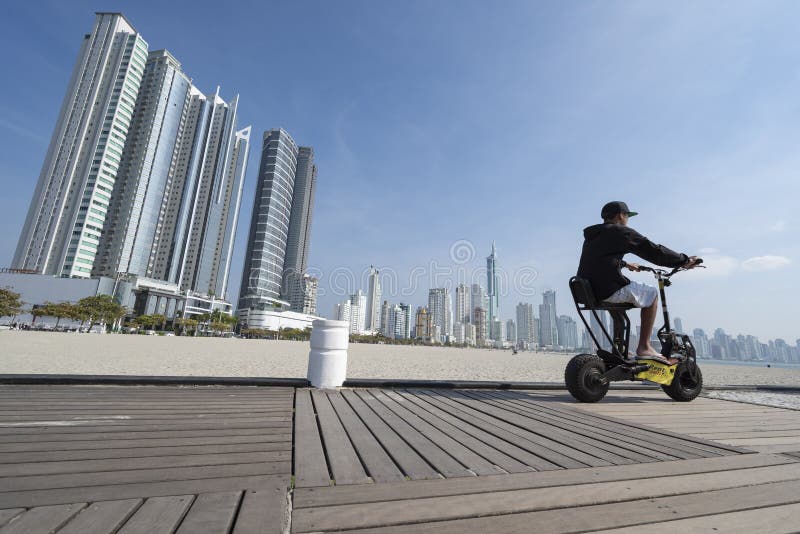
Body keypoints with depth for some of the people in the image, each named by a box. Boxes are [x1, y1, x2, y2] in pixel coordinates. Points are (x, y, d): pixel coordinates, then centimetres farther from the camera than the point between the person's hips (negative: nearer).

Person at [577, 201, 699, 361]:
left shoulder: (591, 235, 22)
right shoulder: (621, 232, 0)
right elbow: (653, 250, 2)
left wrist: (625, 264, 51)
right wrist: (684, 261, 14)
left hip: (587, 292, 8)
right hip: (608, 291, -8)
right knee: (651, 293, 14)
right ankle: (644, 347, 10)